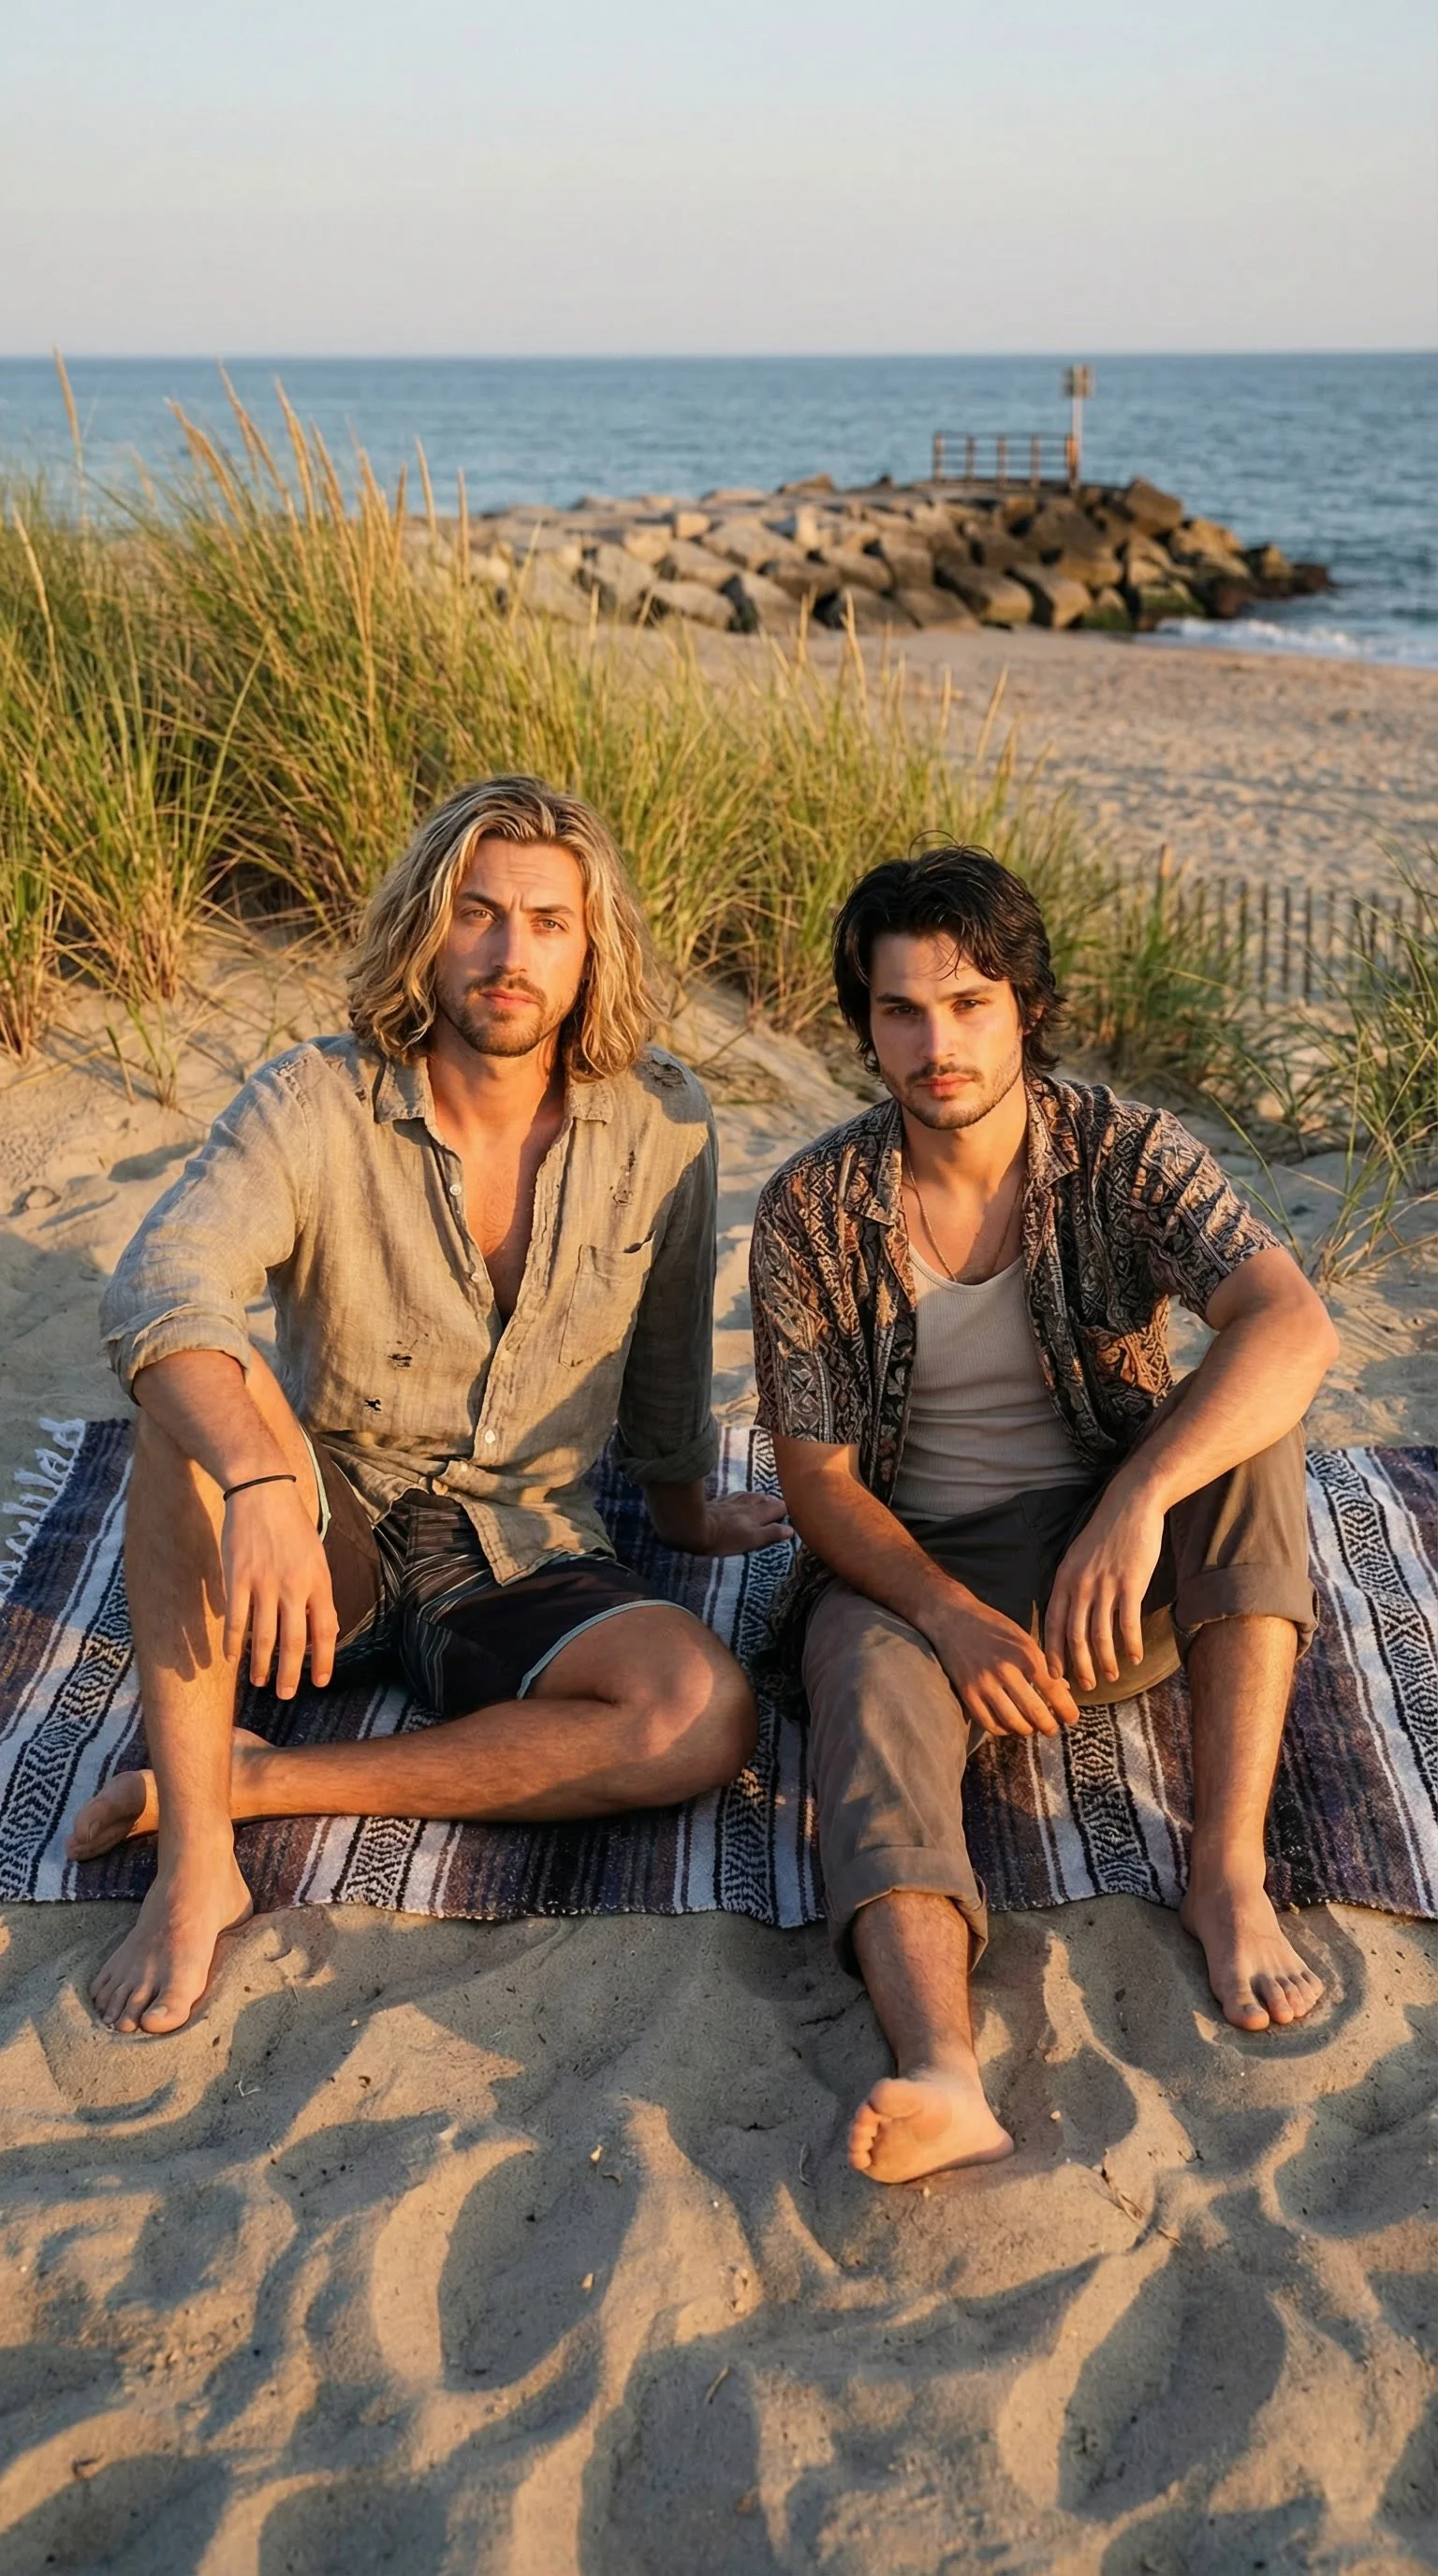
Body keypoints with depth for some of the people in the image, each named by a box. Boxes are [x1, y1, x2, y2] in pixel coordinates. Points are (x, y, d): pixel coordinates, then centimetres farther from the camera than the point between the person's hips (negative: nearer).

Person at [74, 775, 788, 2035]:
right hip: (327, 1537, -1)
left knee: (708, 1716, -28)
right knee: (210, 1394, -33)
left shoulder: (662, 1125, -5)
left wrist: (683, 1510, 25)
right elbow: (158, 1290, -30)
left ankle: (246, 1780, -21)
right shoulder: (316, 1104, -13)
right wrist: (259, 1484, -47)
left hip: (525, 1556, 2)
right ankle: (195, 1861, -30)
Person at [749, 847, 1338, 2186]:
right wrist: (951, 1615, -25)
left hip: (1117, 1576, 1)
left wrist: (1136, 1501, -44)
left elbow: (1293, 1326, -27)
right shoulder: (810, 1208, -6)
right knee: (875, 1682, -34)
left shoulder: (1126, 1155, -9)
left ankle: (1229, 1872, -29)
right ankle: (939, 2070, -58)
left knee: (1247, 1420, -27)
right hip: (907, 1573, 0)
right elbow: (816, 1481, -6)